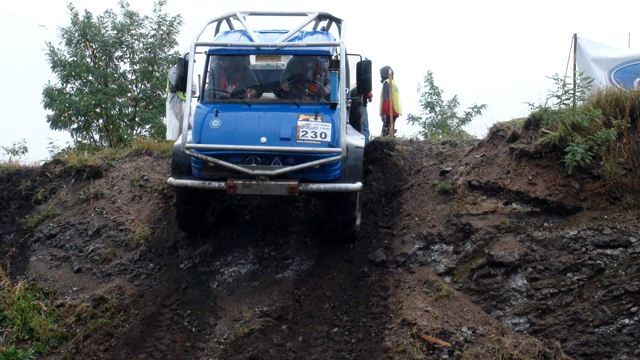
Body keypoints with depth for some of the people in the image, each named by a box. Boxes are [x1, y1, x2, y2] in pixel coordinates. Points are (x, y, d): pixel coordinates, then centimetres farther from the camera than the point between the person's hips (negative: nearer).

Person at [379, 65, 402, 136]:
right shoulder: (393, 83, 23)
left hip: (389, 112, -10)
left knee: (386, 133, -16)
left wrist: (383, 112, -18)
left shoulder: (386, 83, -6)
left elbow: (385, 98, -15)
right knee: (390, 131, 11)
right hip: (396, 112, 10)